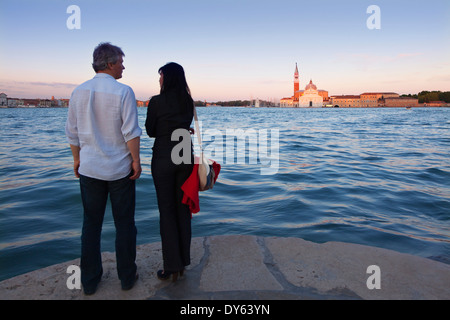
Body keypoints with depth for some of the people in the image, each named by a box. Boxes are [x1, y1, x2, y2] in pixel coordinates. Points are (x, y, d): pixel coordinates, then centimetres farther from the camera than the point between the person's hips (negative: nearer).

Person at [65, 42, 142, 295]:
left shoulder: (79, 92, 3)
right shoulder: (123, 91, -11)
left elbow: (72, 132, 7)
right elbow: (131, 132, -15)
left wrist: (77, 159, 17)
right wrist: (136, 160, -5)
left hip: (89, 168, 4)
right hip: (120, 168, -4)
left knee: (91, 224, 14)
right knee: (124, 224, 9)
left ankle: (90, 280, 24)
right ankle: (127, 277, 22)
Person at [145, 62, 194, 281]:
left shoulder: (157, 101, -9)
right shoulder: (189, 102, 6)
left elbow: (150, 131, 1)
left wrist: (165, 131, 9)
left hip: (163, 158, -5)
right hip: (186, 156, 5)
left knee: (167, 211, 3)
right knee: (183, 208, 11)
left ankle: (171, 267, 10)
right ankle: (182, 262, 21)